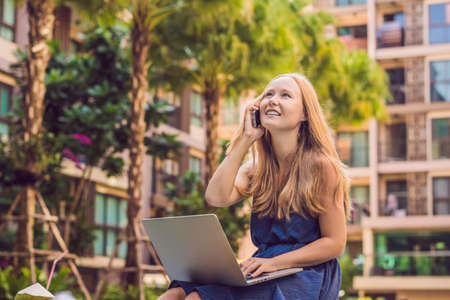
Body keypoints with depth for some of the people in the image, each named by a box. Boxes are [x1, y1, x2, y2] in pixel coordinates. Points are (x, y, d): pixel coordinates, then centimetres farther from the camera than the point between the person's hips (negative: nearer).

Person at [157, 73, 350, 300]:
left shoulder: (321, 166, -6)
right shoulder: (257, 170, 11)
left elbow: (335, 243, -7)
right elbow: (216, 197, -10)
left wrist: (275, 262, -17)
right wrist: (245, 139, -4)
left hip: (305, 278, -6)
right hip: (263, 277, 6)